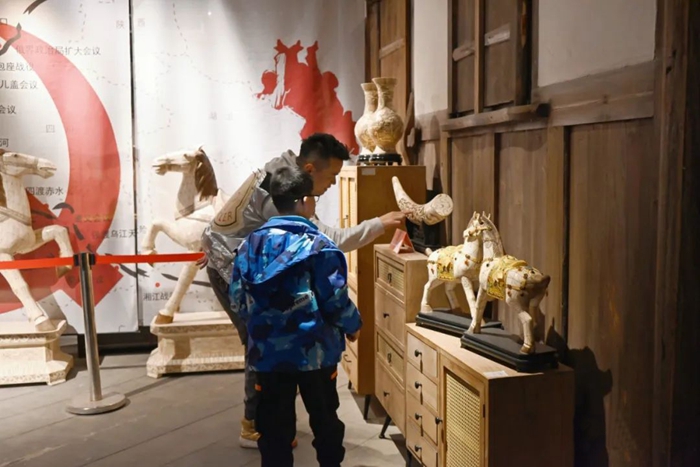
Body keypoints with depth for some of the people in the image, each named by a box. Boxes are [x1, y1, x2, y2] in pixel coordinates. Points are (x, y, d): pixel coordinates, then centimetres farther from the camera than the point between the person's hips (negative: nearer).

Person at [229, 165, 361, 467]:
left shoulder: (252, 243, -1)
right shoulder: (319, 246, -13)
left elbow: (237, 300, 2)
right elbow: (336, 301, -13)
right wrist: (353, 326, 7)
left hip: (268, 352, 3)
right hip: (314, 352, -3)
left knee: (274, 426, 12)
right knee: (325, 420, 17)